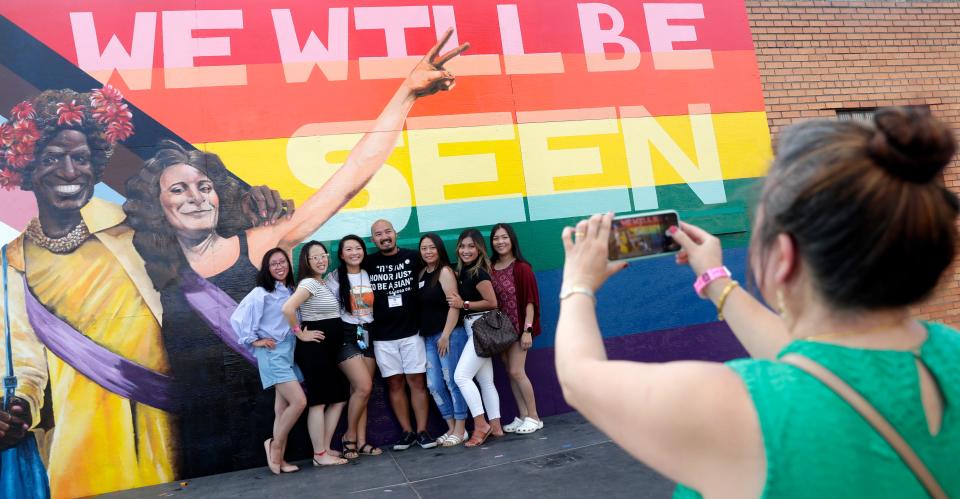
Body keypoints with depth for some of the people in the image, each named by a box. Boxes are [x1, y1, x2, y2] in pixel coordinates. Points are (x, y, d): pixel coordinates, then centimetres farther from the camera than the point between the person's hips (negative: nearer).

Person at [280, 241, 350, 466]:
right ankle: (320, 455, 4)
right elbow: (287, 308, -29)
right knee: (318, 401, -4)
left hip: (330, 349, 10)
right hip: (314, 348, -10)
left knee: (339, 398, 11)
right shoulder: (309, 283, -14)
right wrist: (301, 334, -18)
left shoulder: (324, 283, 14)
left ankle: (325, 449, 18)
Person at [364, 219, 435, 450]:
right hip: (383, 336, 1)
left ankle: (422, 431, 7)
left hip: (411, 332, -1)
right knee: (395, 384, 6)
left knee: (417, 382, 0)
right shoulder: (368, 263, 2)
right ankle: (407, 432, 15)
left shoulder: (413, 257, 1)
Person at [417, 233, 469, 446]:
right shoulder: (422, 273, 14)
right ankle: (451, 428, 19)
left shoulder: (445, 272, -6)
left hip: (449, 334, -7)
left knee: (452, 382, -2)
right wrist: (421, 333, 8)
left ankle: (460, 430, 9)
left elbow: (454, 305, -13)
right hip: (429, 337, 7)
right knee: (434, 385, 7)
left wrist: (446, 335, -17)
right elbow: (422, 306, 15)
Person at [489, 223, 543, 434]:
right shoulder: (489, 268, 3)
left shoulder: (521, 268, -10)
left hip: (518, 327, -5)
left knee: (516, 371, -7)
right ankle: (523, 416, 19)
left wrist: (527, 330, -15)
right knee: (510, 373, 8)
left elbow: (530, 300, -11)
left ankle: (534, 417, 8)